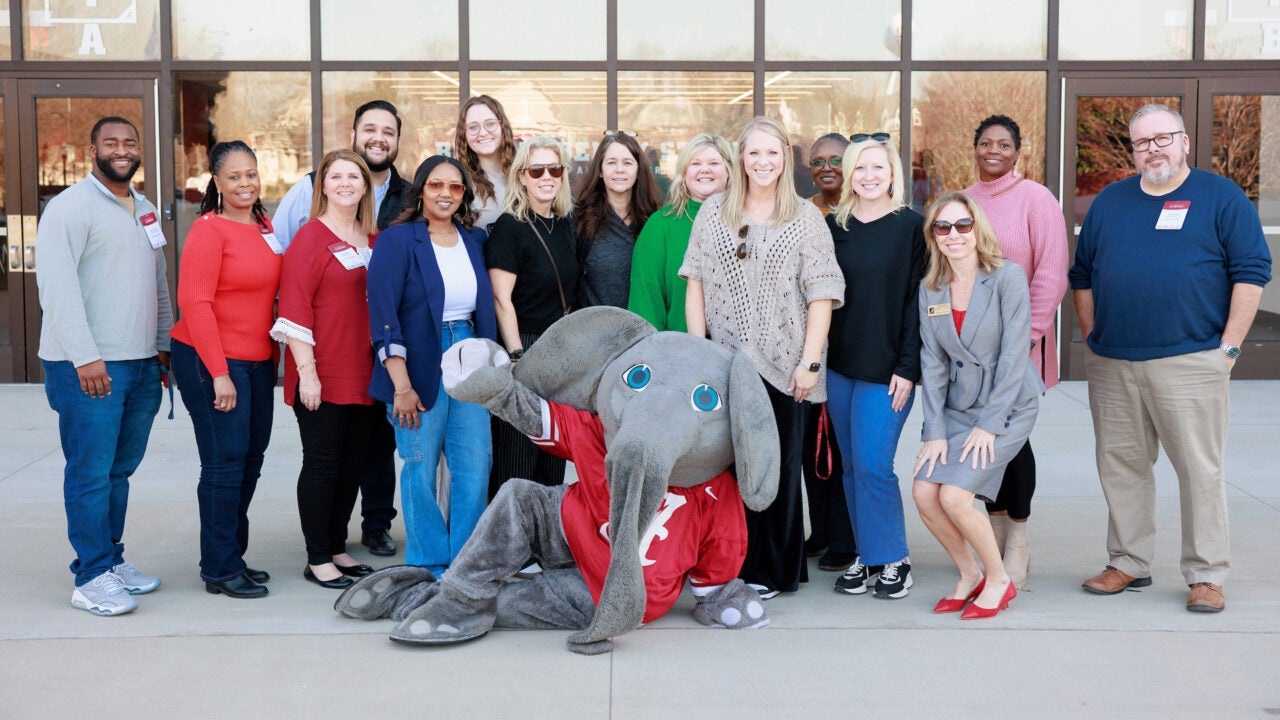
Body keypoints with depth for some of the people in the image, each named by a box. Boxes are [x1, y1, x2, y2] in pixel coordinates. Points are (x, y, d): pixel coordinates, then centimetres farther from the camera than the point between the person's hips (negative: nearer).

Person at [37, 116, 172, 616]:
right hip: (88, 367, -7)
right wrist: (86, 356, -20)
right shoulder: (71, 207, -7)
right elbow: (56, 286, -14)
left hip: (142, 365, 7)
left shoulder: (144, 210, 18)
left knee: (121, 470, 12)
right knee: (91, 473, -3)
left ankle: (112, 559, 22)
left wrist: (164, 345, 18)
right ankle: (92, 577, 3)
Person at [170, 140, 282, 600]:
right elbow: (195, 303, -16)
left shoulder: (265, 227, 12)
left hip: (257, 361, 8)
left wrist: (274, 356, 15)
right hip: (211, 360, -8)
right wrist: (219, 373, -19)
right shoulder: (209, 230, -11)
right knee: (225, 462, -5)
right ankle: (221, 570, 5)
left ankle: (232, 556, 24)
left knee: (251, 459, 12)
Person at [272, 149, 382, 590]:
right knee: (322, 463, 0)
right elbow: (295, 308, -12)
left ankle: (337, 549, 24)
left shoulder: (374, 240, 13)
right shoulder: (310, 238, -7)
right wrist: (306, 371, -17)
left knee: (353, 462, 12)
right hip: (322, 378, -6)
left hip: (364, 374, 7)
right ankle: (317, 559, 10)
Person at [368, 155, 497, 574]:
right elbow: (383, 317, -11)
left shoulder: (474, 240, 11)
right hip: (418, 366, -4)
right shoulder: (397, 240, -5)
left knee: (475, 467, 3)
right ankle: (427, 566, 15)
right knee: (420, 468, 1)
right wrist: (402, 386, -17)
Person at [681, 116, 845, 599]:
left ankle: (771, 570, 16)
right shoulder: (713, 213, 9)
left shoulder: (806, 219, 3)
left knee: (778, 465, 4)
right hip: (722, 362, 2)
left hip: (780, 362, -2)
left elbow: (821, 296, -1)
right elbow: (695, 284, 9)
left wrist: (809, 361, -8)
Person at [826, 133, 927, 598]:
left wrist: (907, 367, -11)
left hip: (886, 369, -4)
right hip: (839, 367, 5)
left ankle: (894, 559, 9)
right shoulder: (834, 225, 9)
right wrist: (816, 358, 5)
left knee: (873, 466, -7)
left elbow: (917, 300, -6)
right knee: (851, 467, 9)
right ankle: (866, 555, 21)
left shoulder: (911, 226, -3)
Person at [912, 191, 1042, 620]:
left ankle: (998, 580, 7)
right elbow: (932, 363, 2)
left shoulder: (1007, 278, -12)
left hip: (1007, 406, -5)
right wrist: (934, 431, -5)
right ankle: (969, 577, 14)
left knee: (954, 496, -18)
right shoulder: (930, 288, 3)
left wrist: (988, 425, -16)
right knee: (923, 492, -10)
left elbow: (1014, 355, -14)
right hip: (956, 405, 5)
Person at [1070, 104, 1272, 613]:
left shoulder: (1220, 197, 3)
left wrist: (1229, 346, -7)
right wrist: (1093, 341, 10)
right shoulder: (1109, 201, 15)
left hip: (1190, 362, -4)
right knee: (1120, 466, 9)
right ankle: (1129, 564, 21)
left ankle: (1206, 575, 8)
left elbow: (1252, 271, -1)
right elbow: (1082, 275, 19)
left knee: (1200, 469, -2)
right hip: (1112, 366, 4)